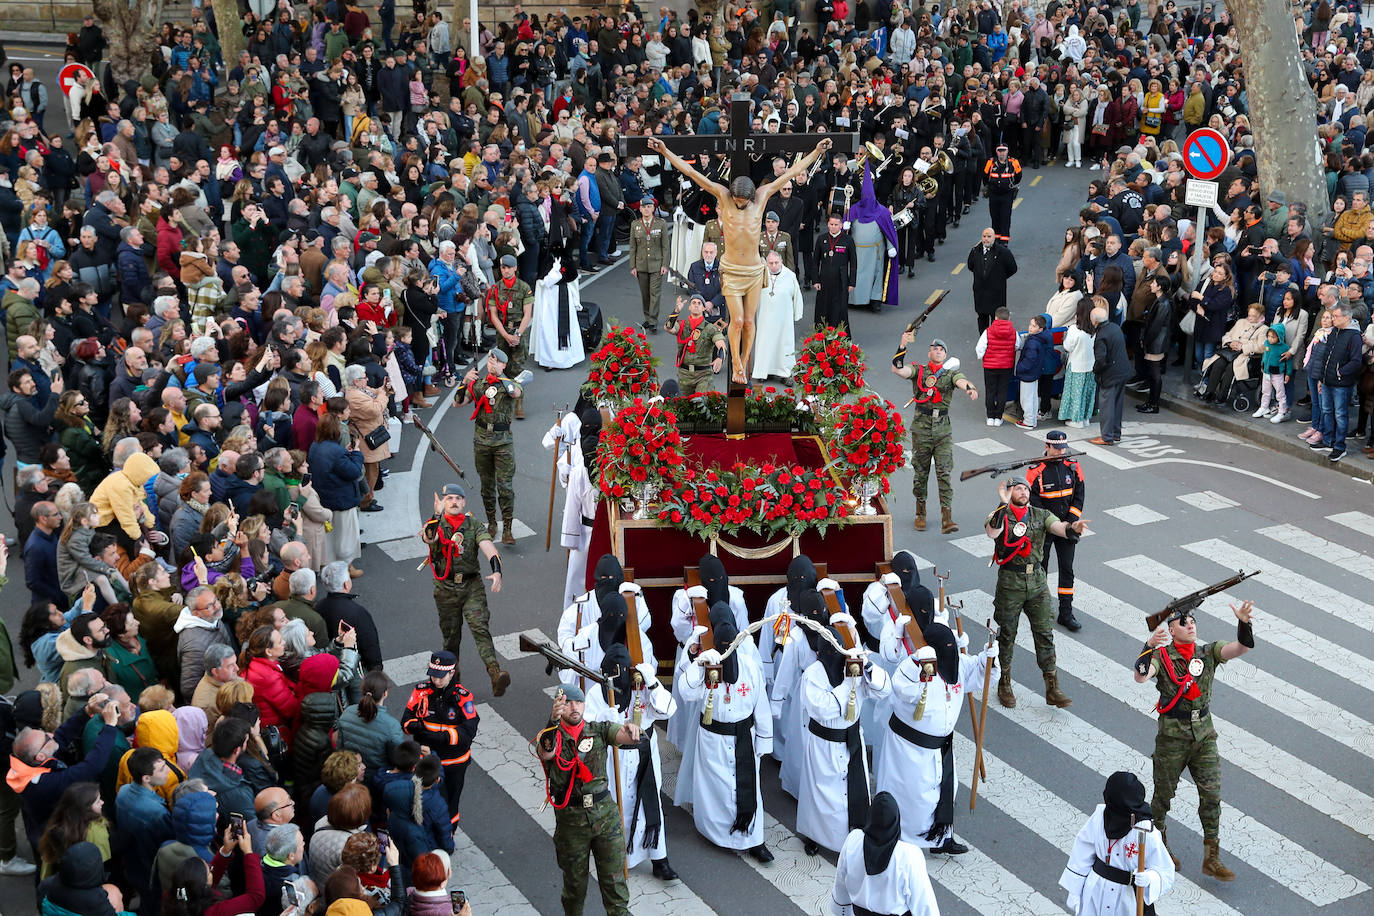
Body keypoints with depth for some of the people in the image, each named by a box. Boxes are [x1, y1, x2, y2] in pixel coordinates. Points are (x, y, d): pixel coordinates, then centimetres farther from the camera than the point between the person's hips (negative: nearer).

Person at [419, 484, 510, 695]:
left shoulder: (474, 526, 2)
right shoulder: (436, 525, 0)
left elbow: (489, 549, -12)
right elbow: (428, 537, -25)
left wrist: (496, 572, -31)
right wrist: (437, 514, -41)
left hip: (472, 586, 0)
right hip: (446, 589, 0)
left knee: (480, 628, -16)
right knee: (451, 636, 10)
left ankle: (495, 674, -30)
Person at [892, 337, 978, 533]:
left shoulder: (951, 373, 5)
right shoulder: (919, 371, 5)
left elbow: (961, 381, -17)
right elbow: (897, 370, -12)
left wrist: (970, 388, -41)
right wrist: (903, 345, -19)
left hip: (943, 429, 0)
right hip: (921, 427, 0)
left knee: (944, 473, -6)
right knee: (921, 472, 9)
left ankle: (947, 519, -11)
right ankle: (920, 513, 25)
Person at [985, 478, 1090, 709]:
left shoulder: (1040, 514, 6)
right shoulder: (999, 514, -3)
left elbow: (1056, 526, -13)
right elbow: (992, 532, -25)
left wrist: (1071, 528, -36)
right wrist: (1003, 505, -32)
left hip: (1037, 580, 3)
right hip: (1010, 582, -3)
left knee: (1044, 634, 4)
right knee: (1006, 634, 7)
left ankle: (1052, 689, 9)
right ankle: (1004, 685, 24)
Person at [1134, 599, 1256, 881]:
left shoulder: (1208, 653, 1)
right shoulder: (1161, 656, -10)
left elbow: (1241, 648, -14)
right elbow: (1141, 677, -29)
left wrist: (1244, 624, -33)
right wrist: (1150, 646, -42)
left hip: (1204, 735, 3)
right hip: (1171, 738, -3)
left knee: (1212, 796, 1)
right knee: (1163, 794, 11)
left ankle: (1212, 859, 10)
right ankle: (1158, 846, 34)